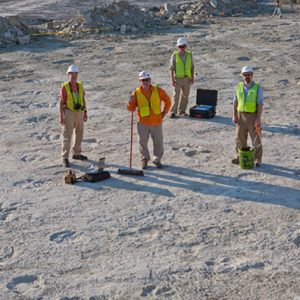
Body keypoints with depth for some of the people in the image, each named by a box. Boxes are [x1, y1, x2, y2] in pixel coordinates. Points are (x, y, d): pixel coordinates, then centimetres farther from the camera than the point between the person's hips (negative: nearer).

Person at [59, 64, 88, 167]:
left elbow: (83, 100, 12)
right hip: (69, 112, -6)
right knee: (67, 135, -6)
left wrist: (85, 112, 8)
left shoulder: (80, 85, 6)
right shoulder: (64, 87, -10)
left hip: (79, 112, 6)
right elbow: (61, 102, -9)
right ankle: (65, 158, -2)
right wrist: (61, 116, -14)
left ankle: (77, 153, 32)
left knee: (79, 133, 16)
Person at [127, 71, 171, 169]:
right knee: (142, 142, 7)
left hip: (156, 122, 0)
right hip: (143, 123, 0)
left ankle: (157, 159, 23)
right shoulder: (137, 93, -4)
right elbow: (131, 108, 0)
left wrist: (164, 113, 5)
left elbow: (167, 101, 9)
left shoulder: (157, 90, -4)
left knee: (158, 142, 7)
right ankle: (144, 159, 26)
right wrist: (131, 102, -21)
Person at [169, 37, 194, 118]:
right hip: (177, 79, -3)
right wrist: (172, 80, -12)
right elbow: (171, 68, -6)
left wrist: (192, 78, 3)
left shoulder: (189, 54, 2)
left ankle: (182, 111, 21)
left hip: (187, 79, 3)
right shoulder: (174, 55, -7)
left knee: (185, 95, 9)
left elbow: (192, 67, 9)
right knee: (176, 95, -4)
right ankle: (173, 112, 3)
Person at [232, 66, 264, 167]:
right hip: (241, 115, 4)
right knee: (240, 138, 11)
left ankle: (257, 159, 12)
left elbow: (260, 104, -9)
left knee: (256, 139, 2)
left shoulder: (258, 88, -7)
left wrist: (258, 118, -15)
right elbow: (235, 101, 9)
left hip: (253, 116, -4)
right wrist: (234, 115, 4)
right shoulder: (239, 87, 5)